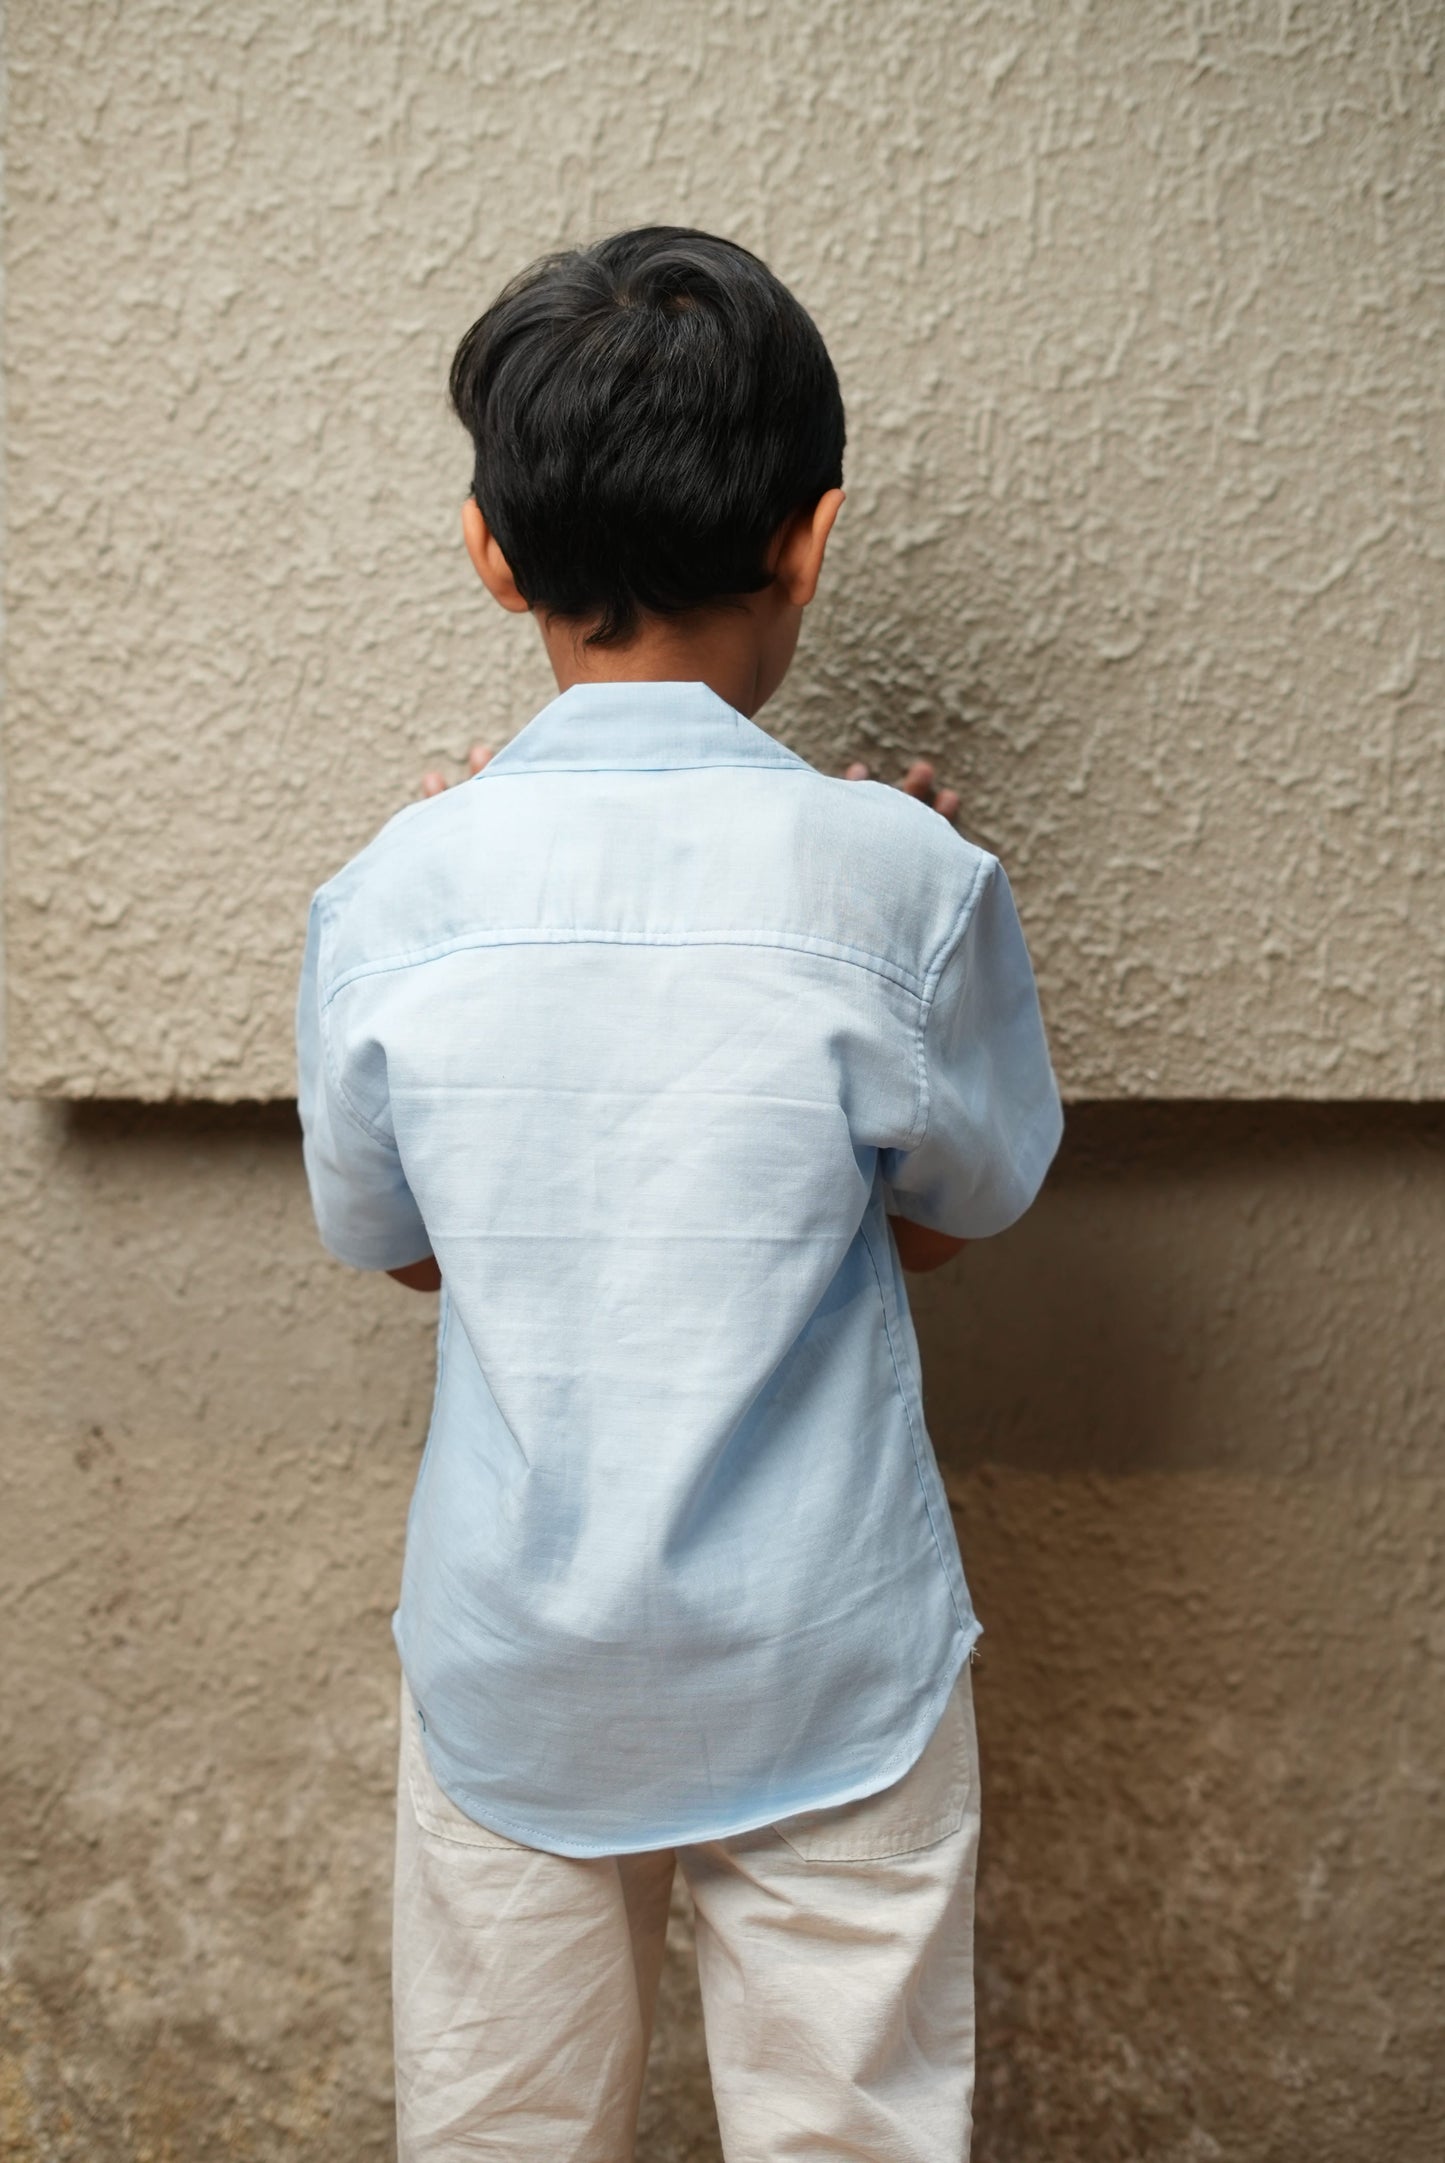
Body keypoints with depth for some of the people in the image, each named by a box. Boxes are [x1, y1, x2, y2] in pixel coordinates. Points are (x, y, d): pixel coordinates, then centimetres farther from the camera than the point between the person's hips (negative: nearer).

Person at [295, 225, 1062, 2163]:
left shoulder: (387, 899, -12)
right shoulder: (905, 880, -17)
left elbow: (396, 1243, 2)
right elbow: (959, 1211, -2)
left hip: (507, 1674, 2)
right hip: (830, 1678, -1)